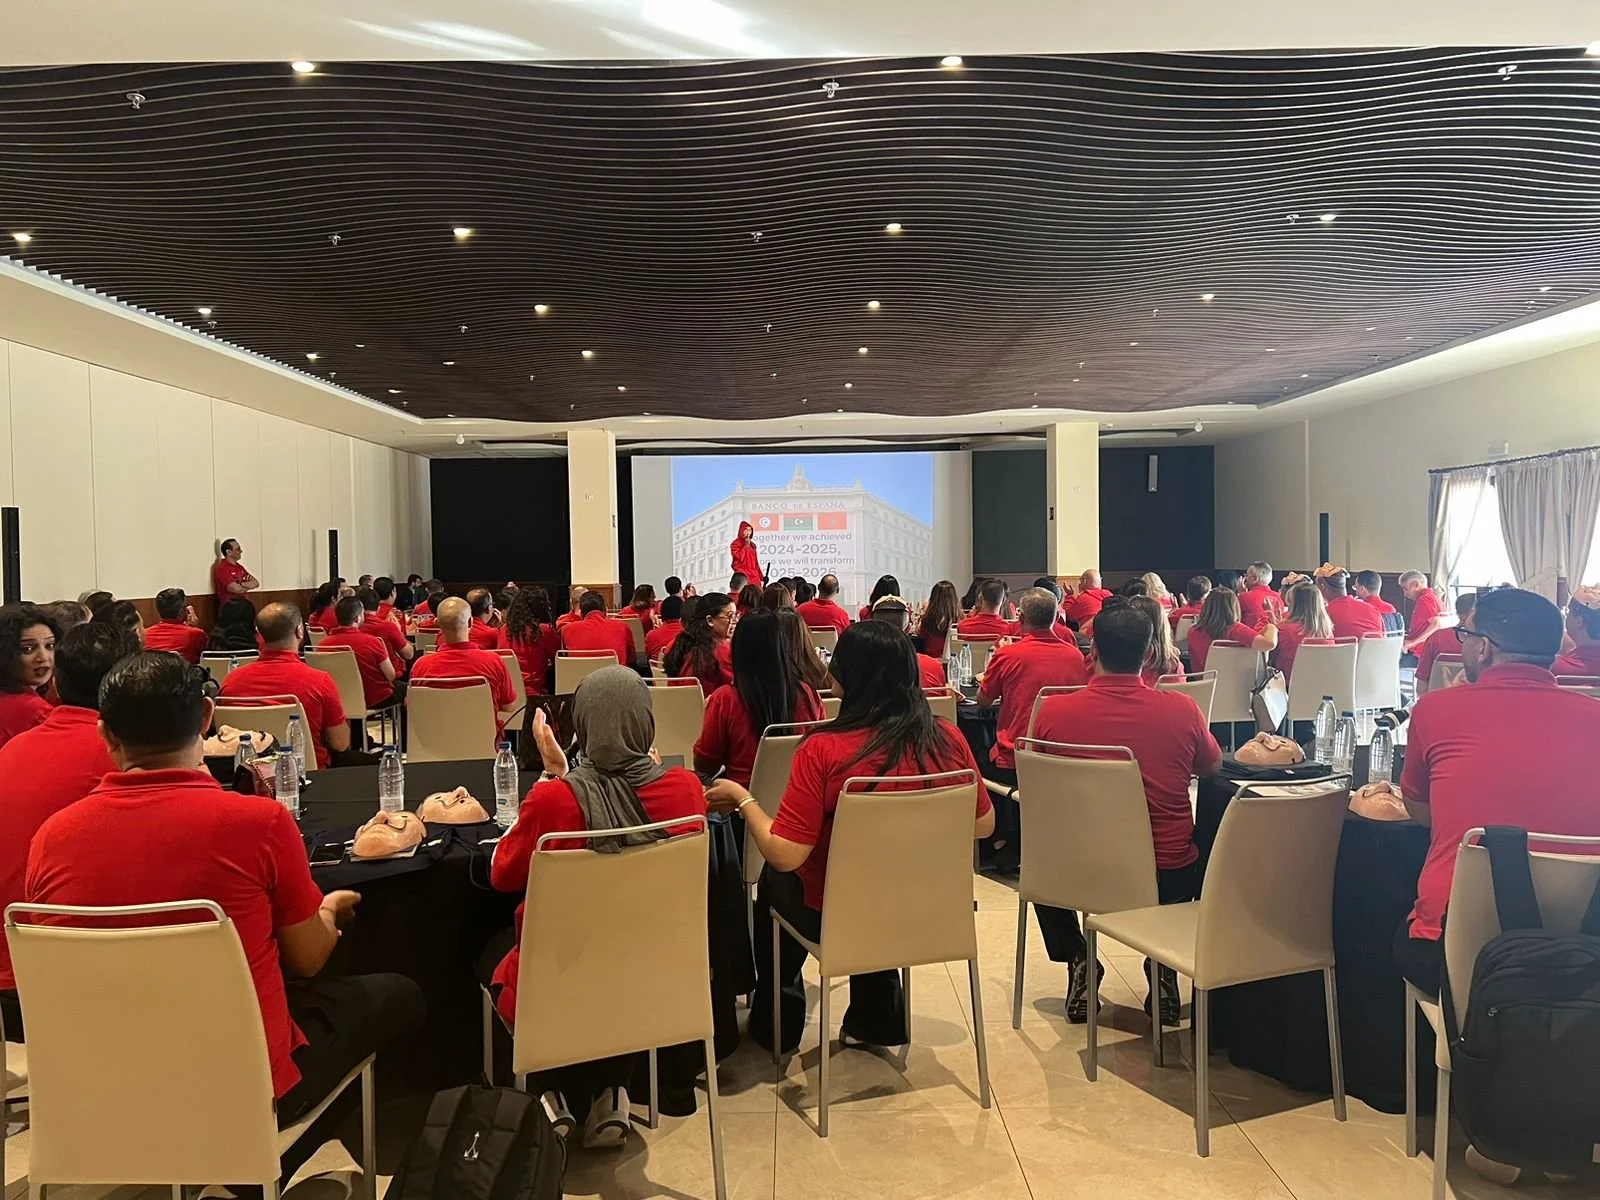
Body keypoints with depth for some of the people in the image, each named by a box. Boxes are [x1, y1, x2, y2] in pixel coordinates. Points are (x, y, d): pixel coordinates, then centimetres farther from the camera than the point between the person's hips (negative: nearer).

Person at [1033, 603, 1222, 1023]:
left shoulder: (1052, 711, -13)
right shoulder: (1182, 709, -12)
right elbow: (1213, 766, 11)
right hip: (1169, 877, 0)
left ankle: (1077, 961, 27)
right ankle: (1165, 966, 26)